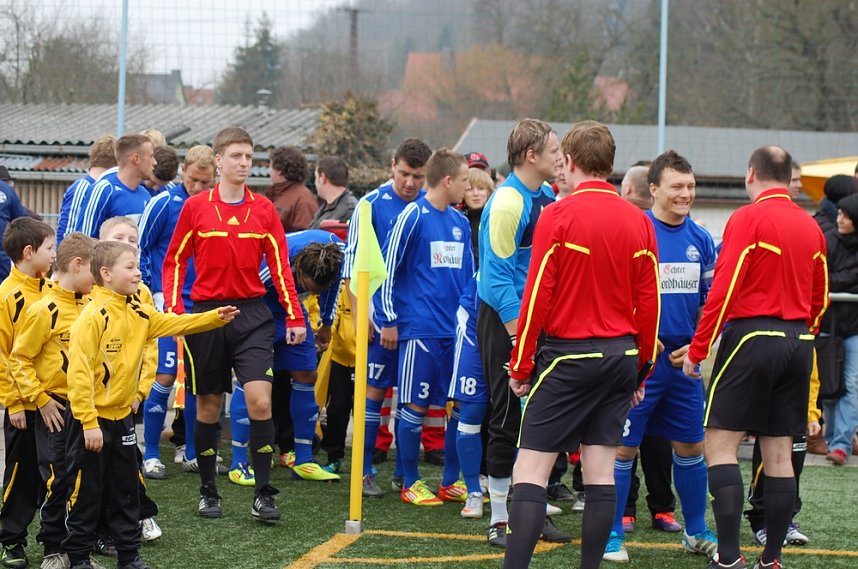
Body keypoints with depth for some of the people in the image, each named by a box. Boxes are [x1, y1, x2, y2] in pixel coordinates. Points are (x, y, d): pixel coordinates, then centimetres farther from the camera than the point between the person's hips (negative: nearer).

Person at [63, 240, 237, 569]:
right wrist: (89, 424, -22)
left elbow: (174, 323, 13)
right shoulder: (93, 316, -19)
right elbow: (79, 372, -22)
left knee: (126, 491, 14)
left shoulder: (138, 313, 5)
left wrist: (215, 317, 0)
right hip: (92, 420, -8)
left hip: (122, 416, 8)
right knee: (86, 492, 2)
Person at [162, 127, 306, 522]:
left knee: (260, 399, -13)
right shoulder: (195, 207, 1)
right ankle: (208, 492, 20)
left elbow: (280, 265, 6)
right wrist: (174, 310, -5)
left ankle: (263, 494, -7)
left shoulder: (264, 209, 5)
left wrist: (295, 317, 1)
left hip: (251, 314, 0)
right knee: (209, 405, 7)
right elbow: (174, 262, 6)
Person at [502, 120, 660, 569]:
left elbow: (537, 297, -10)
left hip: (568, 354, -5)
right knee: (601, 472, 9)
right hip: (620, 356, 5)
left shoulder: (558, 216, -10)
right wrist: (641, 368, 16)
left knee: (530, 470, -4)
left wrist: (520, 367, -2)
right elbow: (649, 302, 6)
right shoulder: (638, 221, 4)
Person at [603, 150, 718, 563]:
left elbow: (712, 299, 13)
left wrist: (698, 345, 1)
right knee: (624, 447, -1)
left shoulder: (701, 240, 7)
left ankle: (696, 532, 24)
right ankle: (612, 534, 7)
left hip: (684, 358, 5)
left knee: (690, 446, 12)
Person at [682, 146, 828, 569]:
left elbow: (724, 288, -14)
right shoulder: (811, 227, 11)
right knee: (779, 452, 9)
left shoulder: (748, 218, -9)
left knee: (721, 442, -3)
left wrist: (697, 349, -9)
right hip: (797, 342, 6)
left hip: (752, 337, -6)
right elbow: (819, 299, 17)